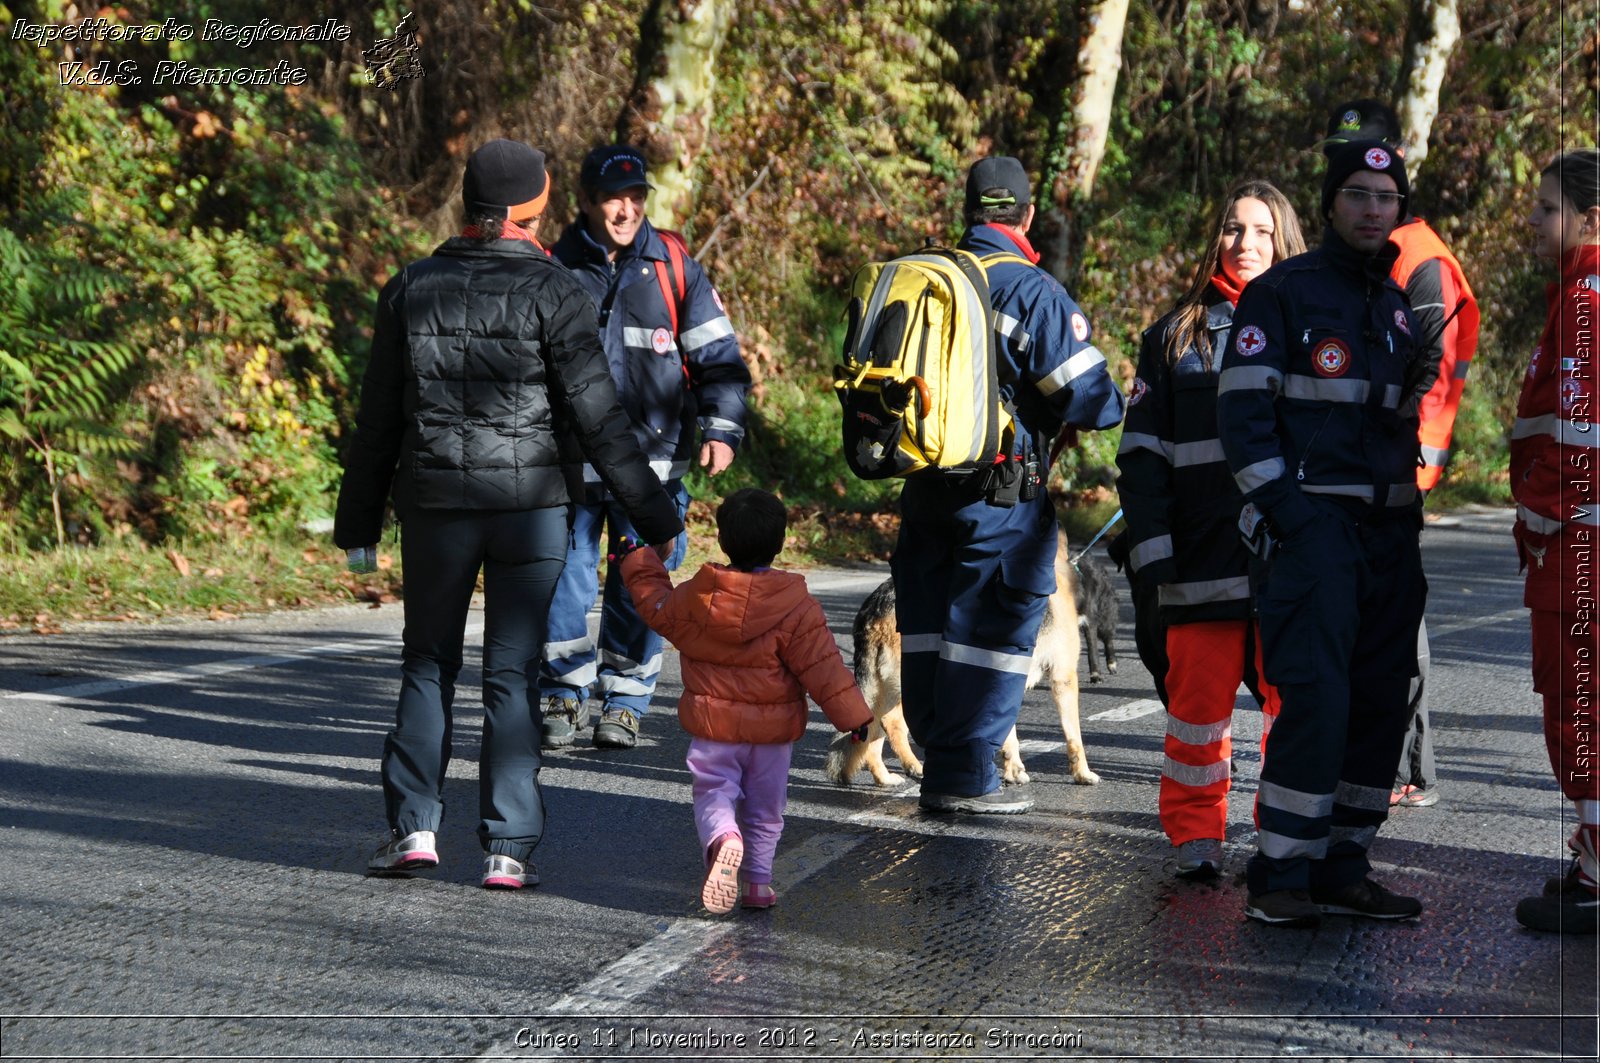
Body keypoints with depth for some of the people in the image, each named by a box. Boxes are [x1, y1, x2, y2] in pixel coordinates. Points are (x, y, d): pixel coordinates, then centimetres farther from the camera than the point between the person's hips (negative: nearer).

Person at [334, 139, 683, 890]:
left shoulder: (412, 288, 4)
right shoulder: (548, 291, -7)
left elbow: (378, 422, 8)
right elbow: (598, 420, -9)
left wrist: (358, 525, 15)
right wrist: (654, 517, -4)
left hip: (435, 501, 2)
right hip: (530, 500, -2)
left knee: (428, 665, 15)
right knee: (511, 674, 3)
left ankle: (413, 826, 5)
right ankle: (508, 848, 1)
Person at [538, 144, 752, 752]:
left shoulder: (673, 267, 4)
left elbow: (716, 353, 6)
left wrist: (721, 429, -6)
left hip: (651, 459, 0)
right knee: (564, 582, -3)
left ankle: (624, 703, 16)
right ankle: (565, 696, 13)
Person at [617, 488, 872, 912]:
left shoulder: (696, 596, -7)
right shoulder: (797, 607, -12)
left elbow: (658, 610, 13)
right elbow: (822, 666, -13)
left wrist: (639, 564, 28)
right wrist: (852, 714, -7)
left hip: (713, 725, 0)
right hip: (773, 729, 0)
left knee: (714, 796, 3)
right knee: (765, 809, 15)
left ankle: (723, 840, -29)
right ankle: (757, 882, 18)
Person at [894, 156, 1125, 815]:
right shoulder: (1034, 292, -12)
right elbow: (1090, 401, -14)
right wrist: (1115, 405, 8)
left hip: (924, 484, 6)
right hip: (1001, 492, -6)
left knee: (929, 626, 14)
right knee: (991, 630, 1)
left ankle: (938, 756, 22)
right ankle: (963, 778, 2)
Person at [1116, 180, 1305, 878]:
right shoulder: (1175, 335, 12)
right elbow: (1142, 448, 9)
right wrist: (1151, 545, -2)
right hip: (1204, 554, 1)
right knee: (1198, 695, 1)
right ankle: (1195, 834, 13)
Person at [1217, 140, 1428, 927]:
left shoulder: (1399, 305, 17)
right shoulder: (1283, 292, -3)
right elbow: (1242, 411, -7)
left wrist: (1415, 515, 15)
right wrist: (1285, 508, -15)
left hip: (1390, 531, 7)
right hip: (1311, 523, -7)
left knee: (1380, 704, 5)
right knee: (1316, 699, -15)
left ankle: (1340, 871, 12)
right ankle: (1279, 878, -10)